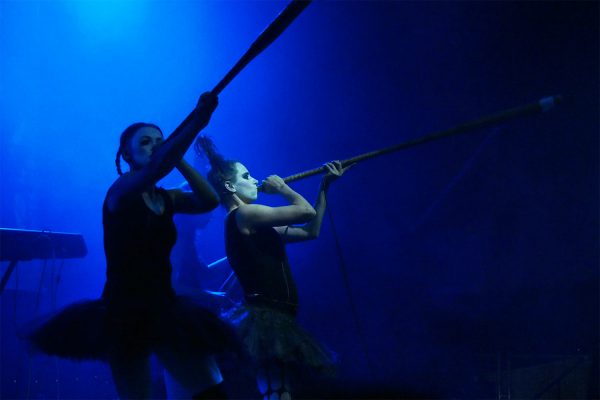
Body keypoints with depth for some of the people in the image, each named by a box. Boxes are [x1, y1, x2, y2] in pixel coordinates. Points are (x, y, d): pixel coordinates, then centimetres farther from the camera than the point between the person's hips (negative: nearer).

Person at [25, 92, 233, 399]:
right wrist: (197, 121, -40)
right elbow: (156, 168, -30)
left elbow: (209, 201, -3)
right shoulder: (121, 190, -9)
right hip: (125, 313, -6)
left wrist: (179, 159, -5)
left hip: (164, 310, 7)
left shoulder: (166, 199, 11)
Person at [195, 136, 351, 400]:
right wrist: (281, 187, 7)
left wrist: (325, 185, 23)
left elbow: (311, 231, 22)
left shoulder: (253, 225, 19)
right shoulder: (244, 215, -10)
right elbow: (307, 211, -11)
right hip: (266, 319, -10)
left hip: (270, 318, 10)